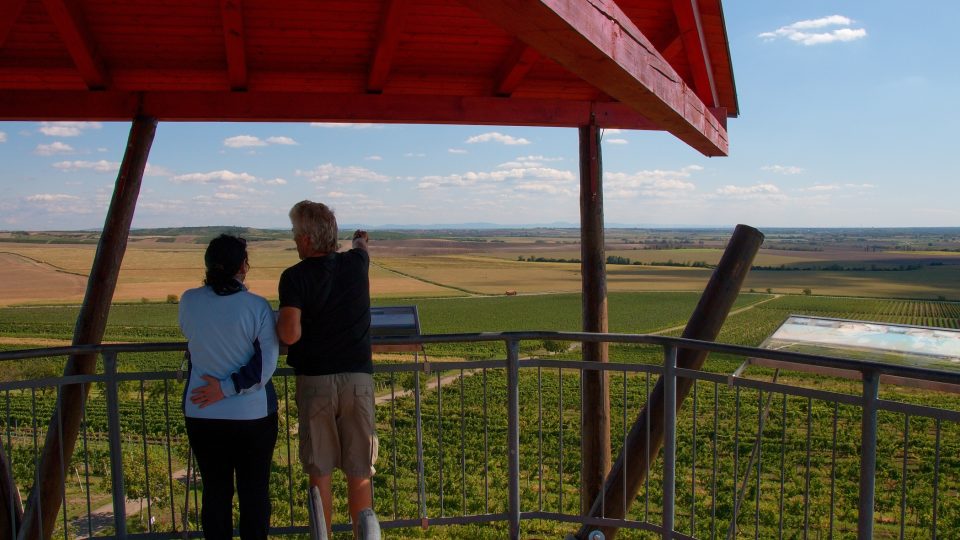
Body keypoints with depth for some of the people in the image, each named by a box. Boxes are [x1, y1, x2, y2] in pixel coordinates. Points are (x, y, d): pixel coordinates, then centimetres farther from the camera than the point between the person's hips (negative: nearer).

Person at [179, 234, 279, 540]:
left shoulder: (188, 302, -6)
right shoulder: (257, 306, -14)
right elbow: (266, 364, -17)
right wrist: (226, 387, -12)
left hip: (202, 415, 3)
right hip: (253, 414, -2)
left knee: (215, 491, 15)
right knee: (254, 491, 12)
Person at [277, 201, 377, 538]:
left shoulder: (295, 277, -9)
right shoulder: (356, 264, 2)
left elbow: (290, 334, -21)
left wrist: (278, 321, 2)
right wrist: (360, 241, 52)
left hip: (315, 380, -2)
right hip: (358, 378, 2)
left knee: (319, 474, 11)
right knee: (359, 475, 10)